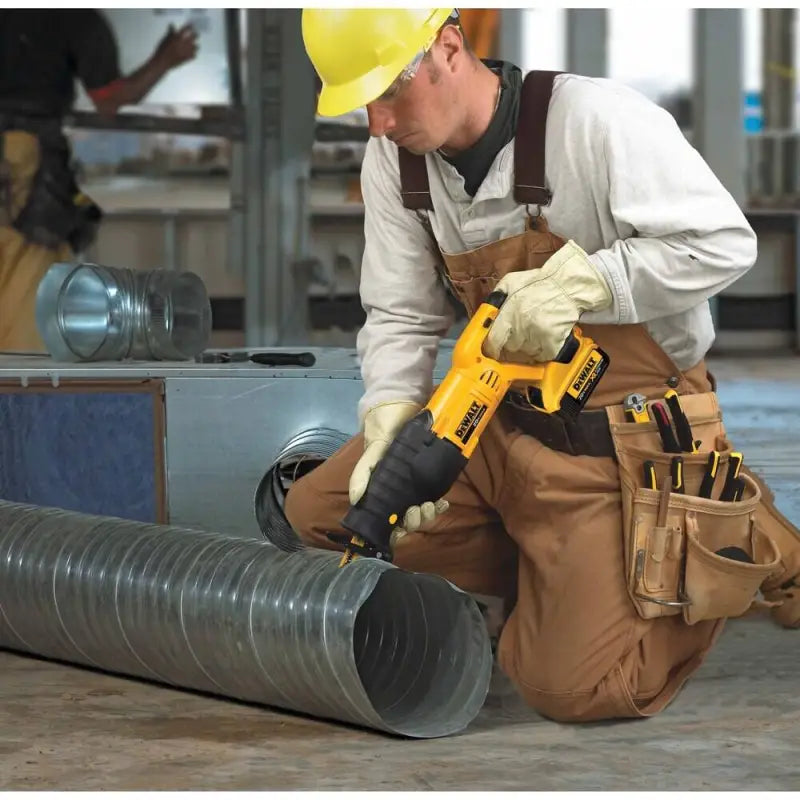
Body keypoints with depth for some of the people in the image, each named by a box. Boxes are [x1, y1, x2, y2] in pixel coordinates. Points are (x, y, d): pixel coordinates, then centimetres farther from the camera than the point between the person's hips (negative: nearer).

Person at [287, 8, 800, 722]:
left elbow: (724, 242, -22)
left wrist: (575, 285, -29)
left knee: (575, 690, -16)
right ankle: (549, 572, 6)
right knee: (319, 512, -1)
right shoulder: (395, 160, -2)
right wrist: (390, 427, -15)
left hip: (616, 440, -7)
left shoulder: (594, 120, -22)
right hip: (499, 421, 7)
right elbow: (401, 315, 3)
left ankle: (737, 545, 11)